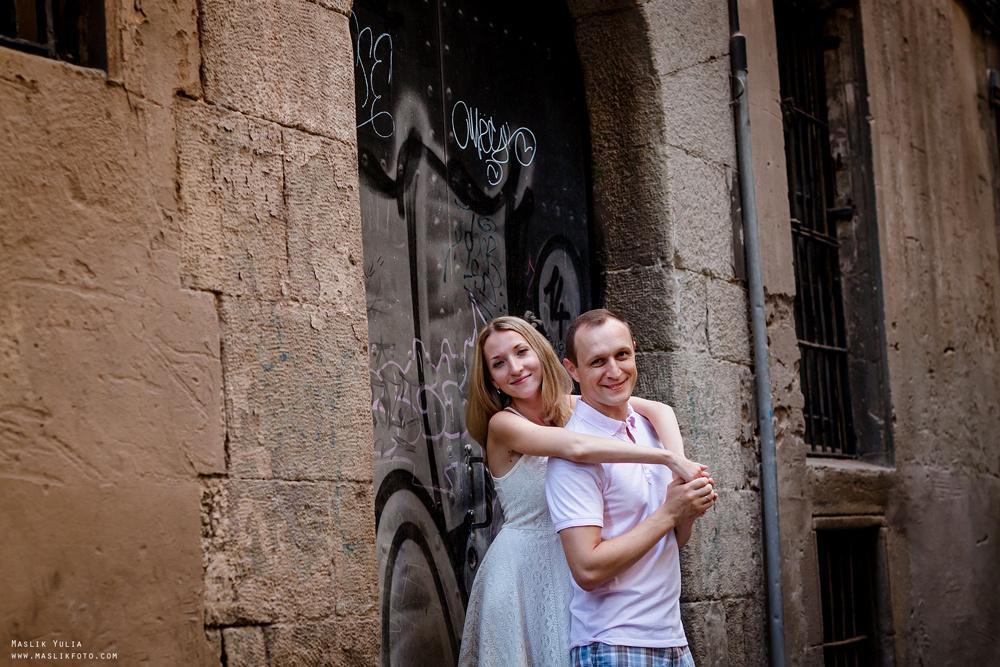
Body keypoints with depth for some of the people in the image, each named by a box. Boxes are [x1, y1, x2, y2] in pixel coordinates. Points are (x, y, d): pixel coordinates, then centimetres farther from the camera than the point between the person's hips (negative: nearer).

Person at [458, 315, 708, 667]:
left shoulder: (572, 408, 4)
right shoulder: (503, 424, -13)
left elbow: (659, 410, -6)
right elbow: (578, 447, -30)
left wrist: (680, 472, -24)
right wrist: (670, 459, -32)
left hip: (574, 569, 5)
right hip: (523, 569, -5)